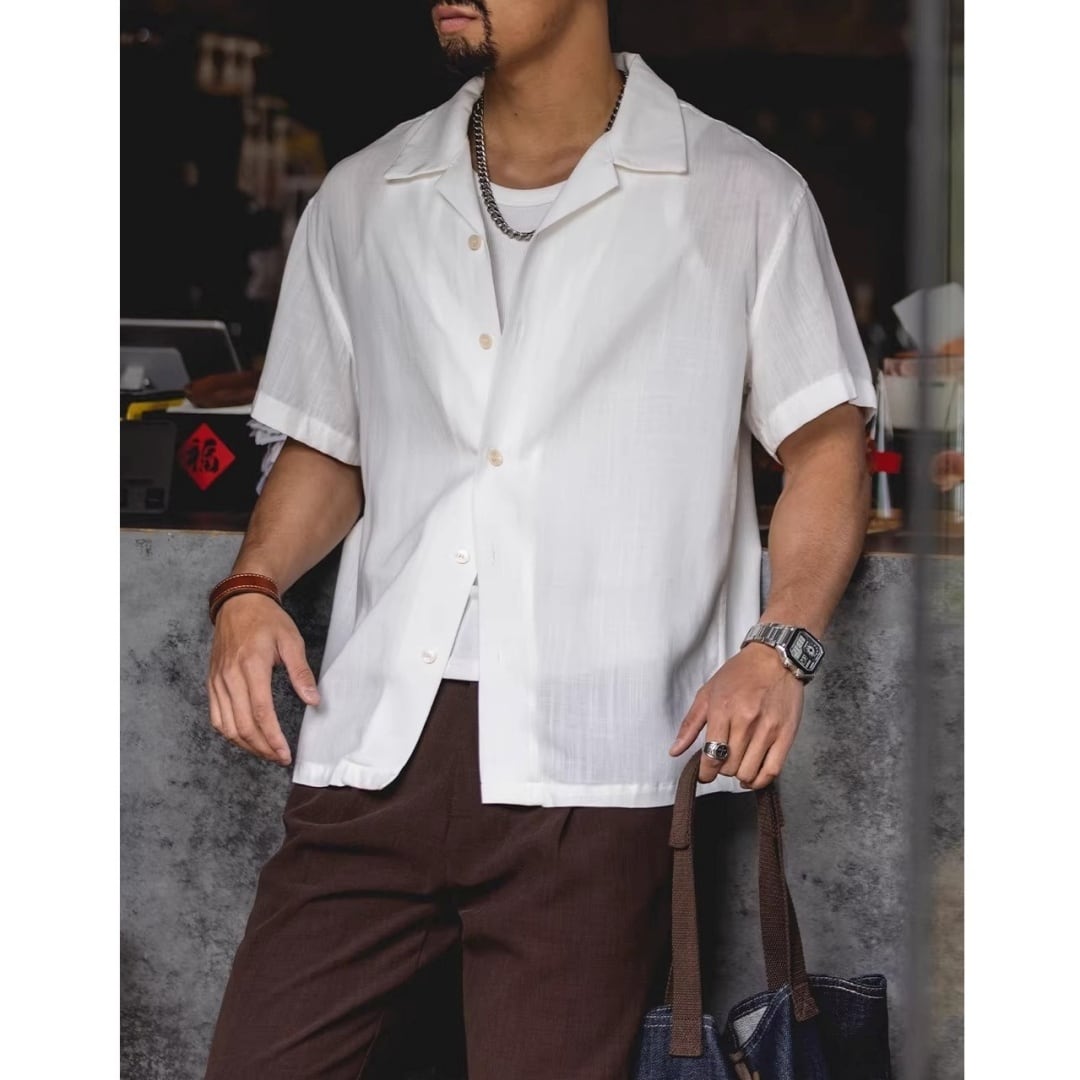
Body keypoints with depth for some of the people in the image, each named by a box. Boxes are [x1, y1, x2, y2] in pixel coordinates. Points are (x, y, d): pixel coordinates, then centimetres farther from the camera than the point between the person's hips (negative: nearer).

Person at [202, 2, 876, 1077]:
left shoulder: (743, 198, 6)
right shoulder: (361, 201, 17)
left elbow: (825, 444, 6)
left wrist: (778, 644, -10)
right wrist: (251, 588, 4)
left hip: (586, 773, -3)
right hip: (376, 744, 3)